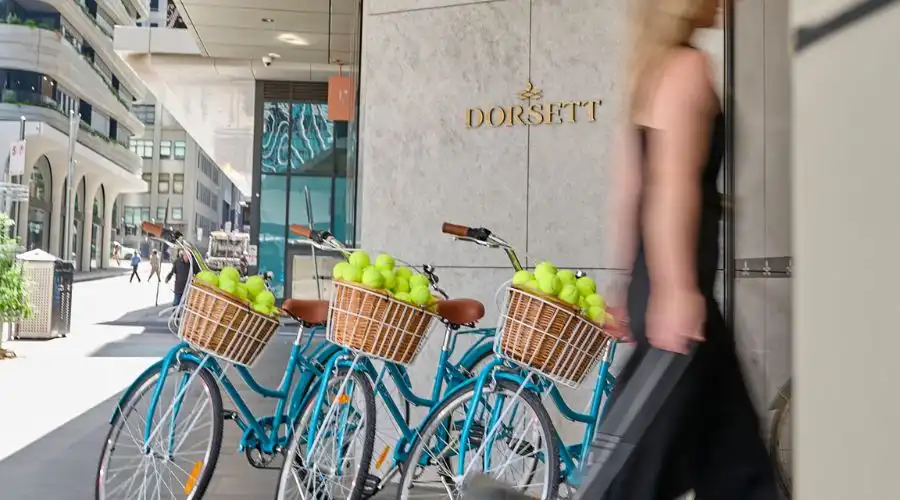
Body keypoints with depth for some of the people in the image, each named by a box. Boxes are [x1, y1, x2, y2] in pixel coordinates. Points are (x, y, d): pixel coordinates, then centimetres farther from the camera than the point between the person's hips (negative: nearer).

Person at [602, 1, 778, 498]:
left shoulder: (650, 68, 18)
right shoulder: (688, 66, -9)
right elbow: (674, 181, -22)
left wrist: (627, 285, 19)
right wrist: (677, 289, -28)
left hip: (654, 287, 9)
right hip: (674, 290, -9)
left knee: (731, 459, 14)